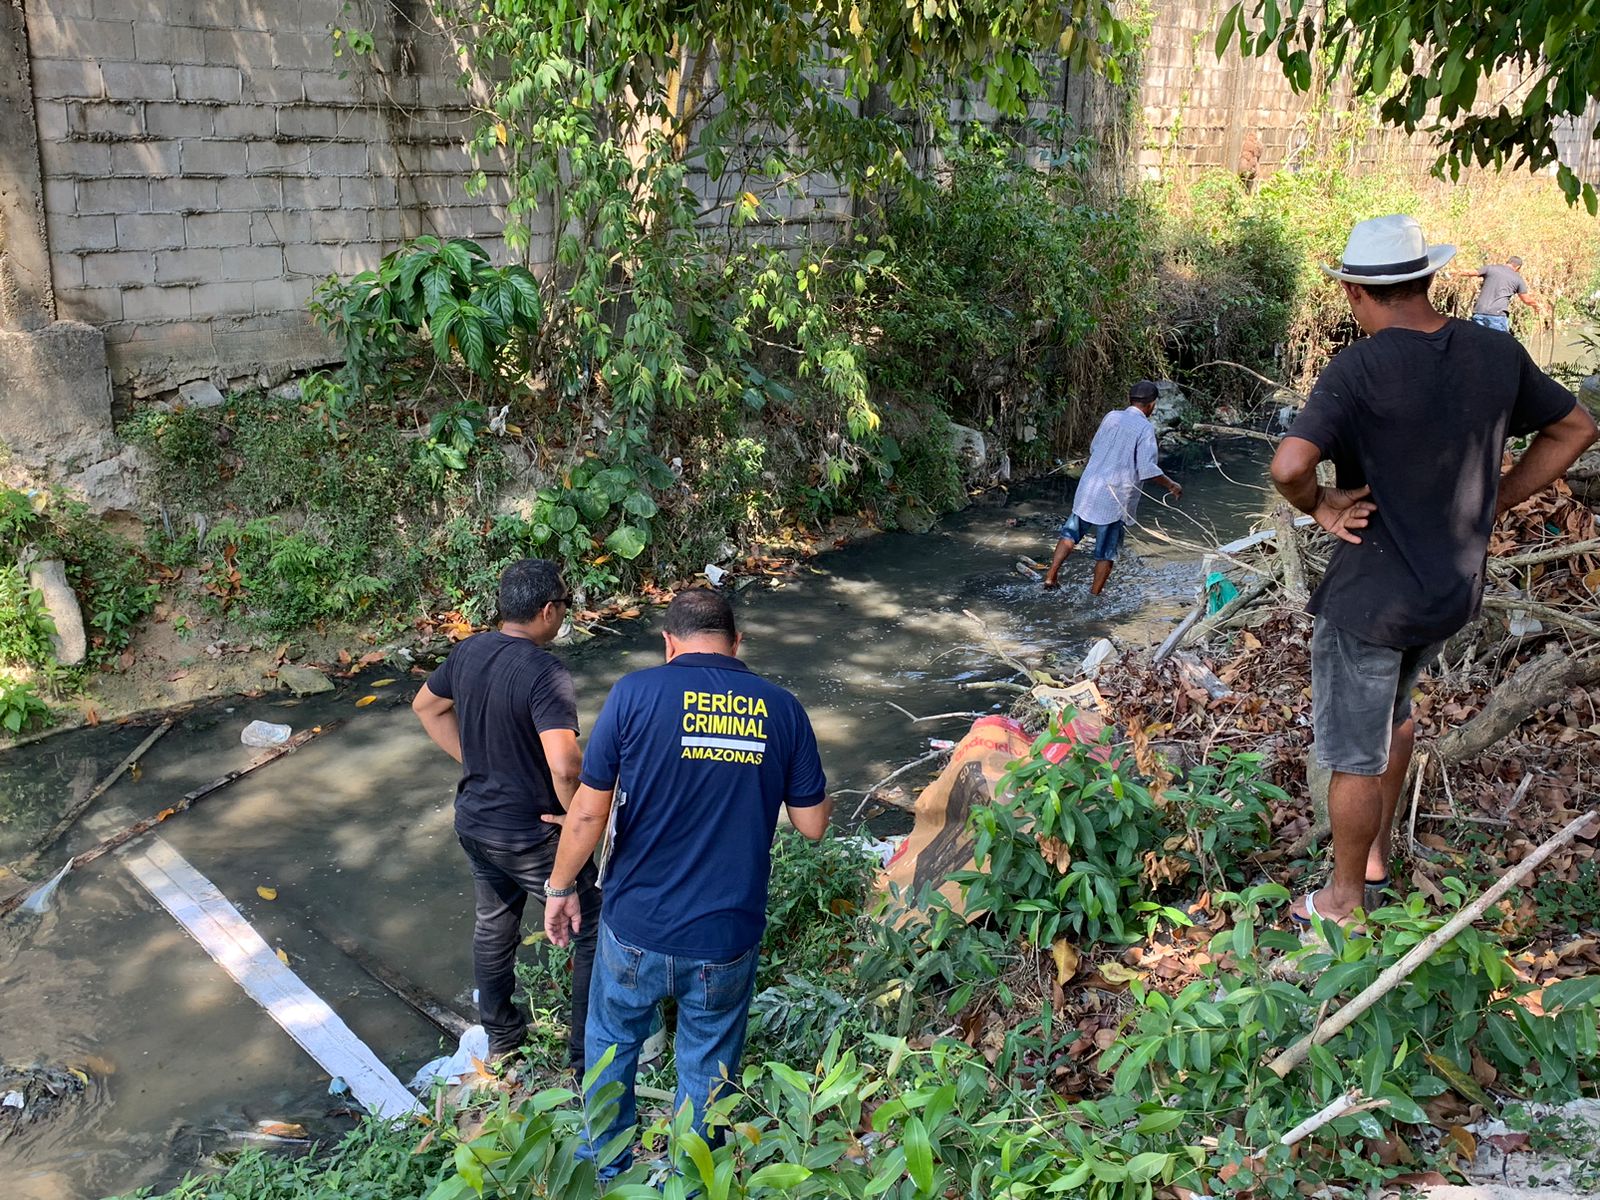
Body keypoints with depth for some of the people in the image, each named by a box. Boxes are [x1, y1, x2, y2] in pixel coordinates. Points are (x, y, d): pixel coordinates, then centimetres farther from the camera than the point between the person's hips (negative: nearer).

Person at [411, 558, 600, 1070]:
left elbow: (426, 706, 15)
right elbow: (564, 765, -37)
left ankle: (499, 1034, 44)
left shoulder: (467, 652, -3)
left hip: (473, 821, 8)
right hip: (530, 835, -8)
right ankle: (588, 1055, 17)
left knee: (493, 923, 26)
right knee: (595, 931, 9)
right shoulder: (544, 673, -27)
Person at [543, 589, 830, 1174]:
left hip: (635, 929, 0)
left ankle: (604, 1172, 44)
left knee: (613, 1044, 26)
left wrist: (561, 889, 4)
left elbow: (589, 812, -11)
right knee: (707, 1070, 21)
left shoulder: (636, 693, -11)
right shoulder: (782, 709, -5)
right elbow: (812, 824, 1)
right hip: (727, 939, 1)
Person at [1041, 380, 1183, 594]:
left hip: (1089, 489, 5)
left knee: (1071, 532, 20)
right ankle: (1094, 594, 16)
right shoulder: (1145, 428, -11)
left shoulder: (1111, 417, 5)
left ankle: (1050, 576, 13)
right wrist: (1171, 486, -2)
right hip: (1115, 497, -5)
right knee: (1107, 551, 9)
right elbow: (1148, 469, -16)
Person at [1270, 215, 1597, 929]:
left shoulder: (1358, 370, -21)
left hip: (1370, 595, -7)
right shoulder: (1497, 355, -2)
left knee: (1355, 754, 10)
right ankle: (1376, 854, 44)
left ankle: (1345, 899, 28)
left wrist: (1318, 507, -15)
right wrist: (1498, 501, 11)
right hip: (1456, 588, 7)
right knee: (1392, 707, 30)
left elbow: (1289, 466, -35)